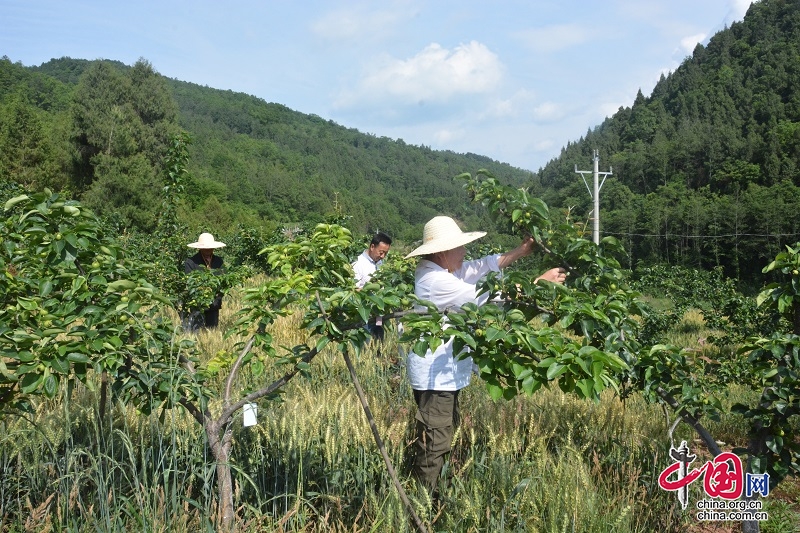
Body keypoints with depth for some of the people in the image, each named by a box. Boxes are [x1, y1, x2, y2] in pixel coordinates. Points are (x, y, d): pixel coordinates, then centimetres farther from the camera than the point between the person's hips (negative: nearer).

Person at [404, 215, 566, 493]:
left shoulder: (437, 271, 7)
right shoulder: (436, 281, -24)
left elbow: (482, 267, 10)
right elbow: (485, 296, -23)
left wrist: (519, 252, 2)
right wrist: (539, 283, -18)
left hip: (443, 373, 11)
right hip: (435, 375, -11)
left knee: (444, 435, 20)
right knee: (434, 445, -3)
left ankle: (427, 494, 31)